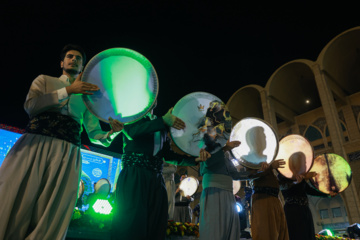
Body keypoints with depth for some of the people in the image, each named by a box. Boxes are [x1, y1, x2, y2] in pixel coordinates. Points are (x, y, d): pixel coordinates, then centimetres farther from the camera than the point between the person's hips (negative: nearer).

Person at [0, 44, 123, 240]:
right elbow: (30, 105, -2)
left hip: (67, 153, 2)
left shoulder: (87, 96, 23)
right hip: (34, 145, -1)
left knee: (52, 215, -3)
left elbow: (94, 134, 18)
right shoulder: (45, 80, 19)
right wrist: (68, 90, -9)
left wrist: (112, 132, -4)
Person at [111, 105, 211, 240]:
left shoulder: (162, 126, 21)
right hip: (133, 177, -5)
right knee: (131, 226, -9)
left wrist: (194, 159, 0)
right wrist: (163, 121, -21)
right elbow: (132, 132, -15)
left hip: (156, 181, 5)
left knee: (155, 228, 3)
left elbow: (168, 155, 14)